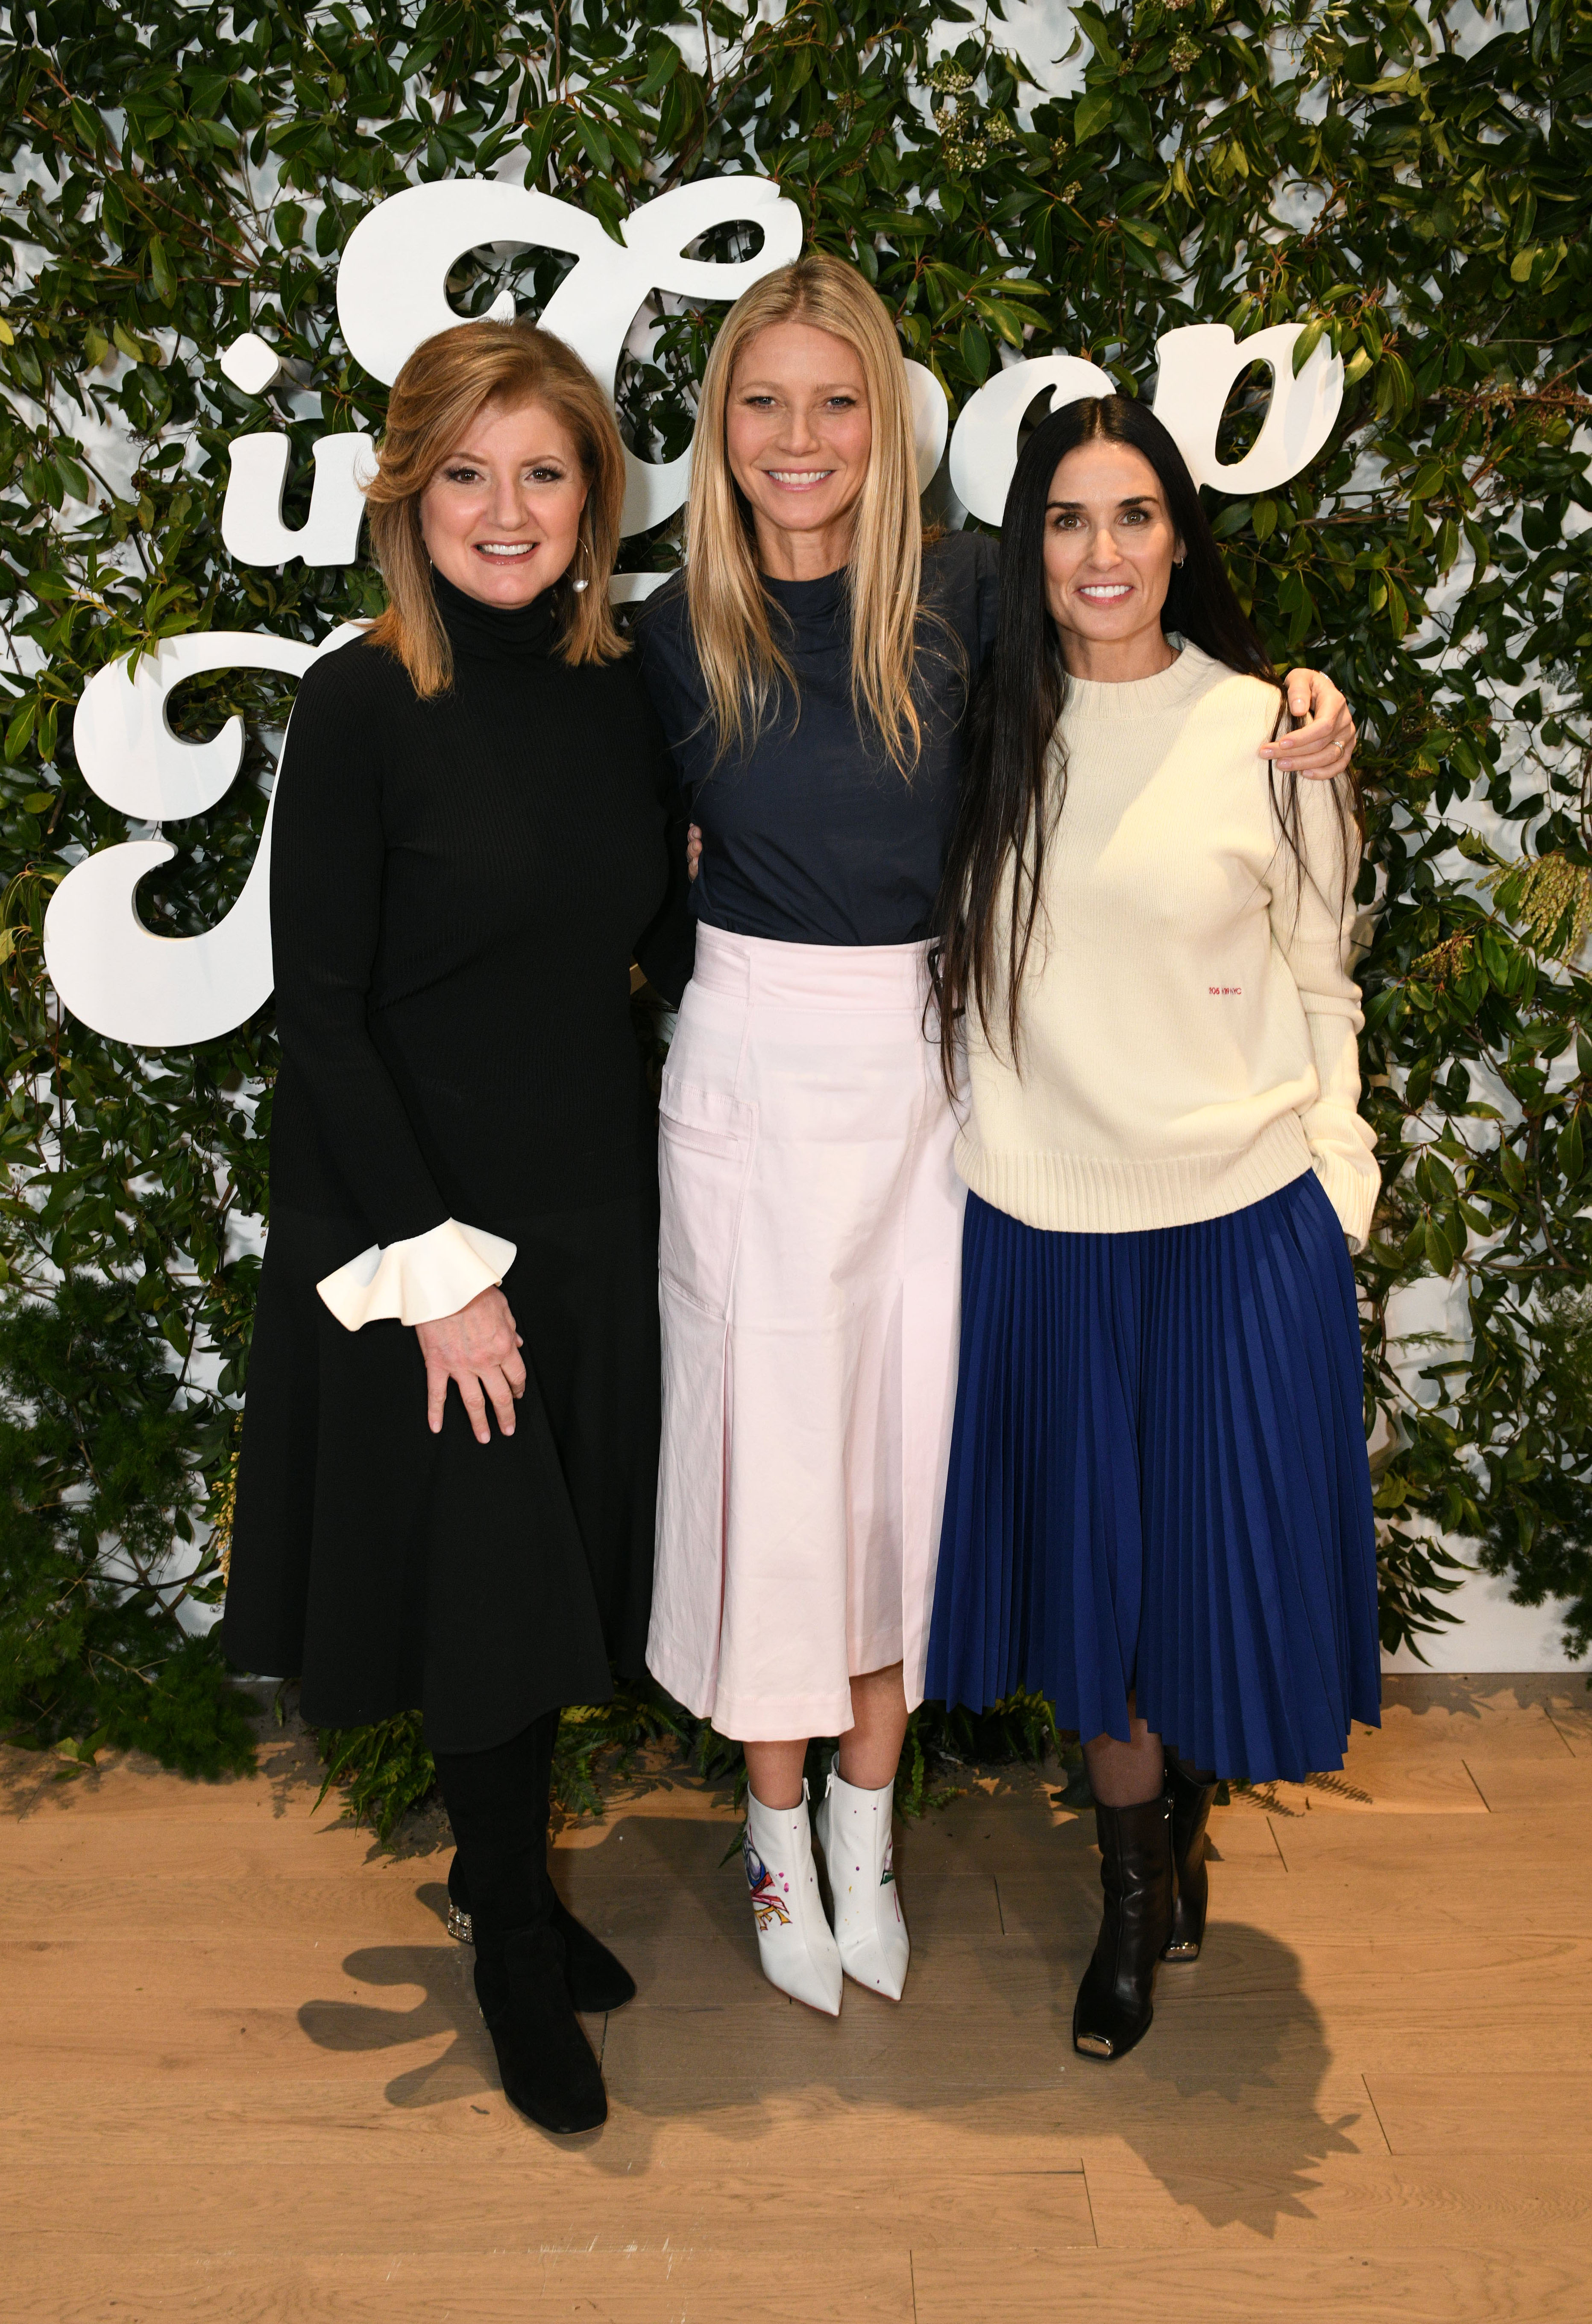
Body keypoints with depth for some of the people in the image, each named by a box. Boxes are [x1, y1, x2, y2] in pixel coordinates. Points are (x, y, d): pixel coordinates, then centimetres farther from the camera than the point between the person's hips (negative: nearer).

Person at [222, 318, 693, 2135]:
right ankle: (513, 1953, 31)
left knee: (565, 1575, 17)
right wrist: (436, 1271, -16)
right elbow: (321, 1016, -15)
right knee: (481, 1587, 7)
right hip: (410, 1222, -5)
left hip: (594, 1204, 5)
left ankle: (506, 1872, 42)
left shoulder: (620, 696, 2)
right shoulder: (363, 705, -14)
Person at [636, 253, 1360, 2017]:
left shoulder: (961, 593, -3)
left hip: (926, 1065, 1)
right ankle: (778, 1827, 30)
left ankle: (865, 1825, 32)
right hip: (751, 1077, 0)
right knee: (767, 1446, 8)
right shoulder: (675, 635, -1)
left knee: (906, 1438, 10)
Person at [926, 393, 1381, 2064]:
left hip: (1240, 1222, -2)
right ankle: (1136, 1899, 34)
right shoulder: (991, 735, 2)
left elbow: (1319, 983, 2)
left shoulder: (1268, 733, -4)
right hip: (1037, 1223, 2)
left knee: (1219, 1557, 8)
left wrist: (1333, 1186, -1)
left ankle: (1185, 1820, 39)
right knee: (1085, 1566, 12)